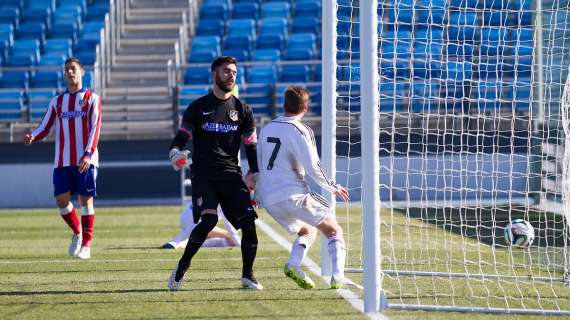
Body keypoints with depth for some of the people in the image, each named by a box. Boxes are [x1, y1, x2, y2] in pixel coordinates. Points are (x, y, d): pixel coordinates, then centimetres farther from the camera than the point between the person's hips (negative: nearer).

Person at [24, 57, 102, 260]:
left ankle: (86, 244, 2)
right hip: (62, 161, 3)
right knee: (61, 199, -4)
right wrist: (32, 137, -15)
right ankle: (77, 232, 21)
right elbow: (45, 128, 8)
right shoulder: (57, 102, 15)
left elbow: (94, 129, -6)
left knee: (85, 199, -5)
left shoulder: (91, 99, 4)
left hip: (85, 160, -3)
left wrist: (88, 154, -20)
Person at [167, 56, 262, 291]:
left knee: (248, 223, -11)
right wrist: (176, 152, -16)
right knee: (208, 219, -24)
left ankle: (248, 276, 6)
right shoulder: (198, 108, 6)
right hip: (203, 174, -3)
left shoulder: (242, 110, 12)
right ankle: (181, 269, -9)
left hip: (231, 174, 3)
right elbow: (182, 137, 6)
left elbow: (251, 146, 14)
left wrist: (254, 175, 0)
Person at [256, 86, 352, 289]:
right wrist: (334, 187, 0)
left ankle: (294, 265, -2)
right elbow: (313, 169, -14)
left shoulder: (266, 129, 14)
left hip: (269, 200, 7)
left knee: (307, 231, 26)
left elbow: (259, 166, 21)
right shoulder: (298, 131, -9)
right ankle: (337, 277, -16)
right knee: (334, 231, 4)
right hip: (293, 194, -7)